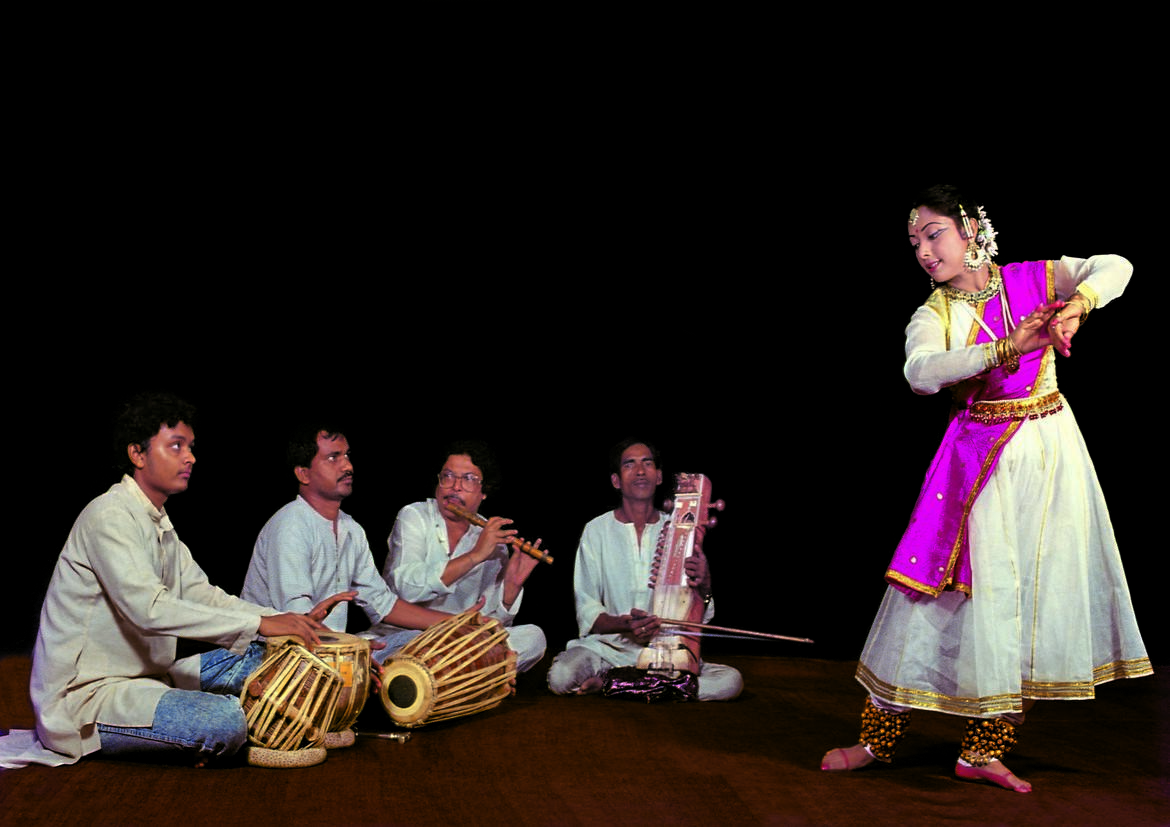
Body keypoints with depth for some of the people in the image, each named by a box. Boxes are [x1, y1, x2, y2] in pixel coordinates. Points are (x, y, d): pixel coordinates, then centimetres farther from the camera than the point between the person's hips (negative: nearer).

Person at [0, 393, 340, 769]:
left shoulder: (159, 523, 16)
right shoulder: (110, 516, -17)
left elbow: (203, 595, 10)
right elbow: (150, 610, -29)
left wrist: (295, 620, -4)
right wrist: (259, 623, -30)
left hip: (142, 678, 10)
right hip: (85, 696, -10)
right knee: (226, 721, -29)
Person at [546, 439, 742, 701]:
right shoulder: (596, 530, 3)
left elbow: (700, 617, 5)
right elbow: (587, 611, -2)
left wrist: (703, 587, -18)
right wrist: (624, 623, -22)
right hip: (609, 647, -2)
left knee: (731, 681, -24)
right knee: (561, 677, -33)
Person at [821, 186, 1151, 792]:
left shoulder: (1031, 281, 1)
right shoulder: (933, 315, -5)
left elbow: (1115, 267, -7)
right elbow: (921, 373, -25)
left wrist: (1077, 304, -27)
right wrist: (1007, 348, -35)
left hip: (1048, 451, 2)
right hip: (978, 459, -2)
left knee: (1033, 590, 3)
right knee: (944, 582, -4)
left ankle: (982, 749, 13)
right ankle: (880, 736, 7)